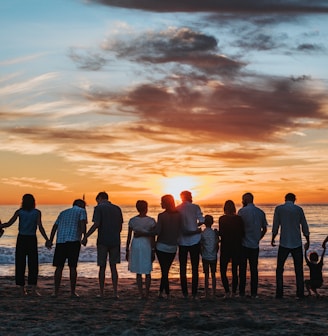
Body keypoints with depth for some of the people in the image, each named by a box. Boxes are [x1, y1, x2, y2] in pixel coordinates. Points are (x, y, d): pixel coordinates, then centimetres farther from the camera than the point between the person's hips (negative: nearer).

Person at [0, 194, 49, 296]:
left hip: (21, 239, 1)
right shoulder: (37, 212, -2)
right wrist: (47, 240, -4)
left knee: (20, 264, 7)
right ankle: (33, 288, -6)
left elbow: (8, 224, -5)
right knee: (33, 264, 3)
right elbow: (40, 228, -7)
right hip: (32, 239, -1)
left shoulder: (19, 212, -1)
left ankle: (22, 288, 7)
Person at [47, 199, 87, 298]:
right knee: (72, 267, 1)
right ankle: (73, 292, 4)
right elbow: (82, 223, -6)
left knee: (59, 267, 6)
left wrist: (50, 240, 12)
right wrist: (85, 236, -4)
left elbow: (55, 226, 17)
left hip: (60, 241, 4)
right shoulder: (81, 211, 12)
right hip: (73, 240, -4)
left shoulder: (63, 212, 27)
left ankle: (56, 292, 6)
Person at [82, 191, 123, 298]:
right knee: (113, 267, 8)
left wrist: (86, 237, -10)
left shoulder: (99, 208, -5)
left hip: (103, 241, -4)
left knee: (102, 267, 4)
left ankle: (101, 293, 8)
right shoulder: (117, 208, 10)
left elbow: (96, 224, -15)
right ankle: (115, 293, 4)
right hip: (115, 241, 4)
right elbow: (120, 227, 12)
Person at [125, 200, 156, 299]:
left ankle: (141, 294, 6)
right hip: (147, 245, -1)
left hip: (136, 245, 1)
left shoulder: (132, 220, -2)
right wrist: (153, 250, -1)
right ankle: (147, 293, 10)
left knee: (138, 273, 9)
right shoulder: (151, 221, -7)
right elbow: (153, 237, -7)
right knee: (147, 272, 10)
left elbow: (129, 236, 1)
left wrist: (127, 250, 9)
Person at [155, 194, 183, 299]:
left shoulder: (161, 215, -12)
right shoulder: (179, 215, 0)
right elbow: (181, 230, 2)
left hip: (162, 246, -4)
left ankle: (167, 294, 0)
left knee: (164, 271, 2)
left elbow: (157, 231, -16)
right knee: (166, 270, 14)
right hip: (173, 247, 4)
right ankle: (161, 292, 19)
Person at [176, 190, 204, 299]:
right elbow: (201, 221, -11)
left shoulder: (177, 209, 1)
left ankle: (185, 293, 7)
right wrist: (195, 226, 7)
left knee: (183, 267, 8)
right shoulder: (195, 207, -4)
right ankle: (194, 293, 2)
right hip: (194, 241, -2)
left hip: (182, 241, 2)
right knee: (195, 267, 4)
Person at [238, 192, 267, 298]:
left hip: (244, 244, -3)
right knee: (254, 269, 8)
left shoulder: (242, 211, -8)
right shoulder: (261, 212, 6)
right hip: (255, 245, 4)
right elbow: (264, 229, 10)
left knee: (242, 268, 5)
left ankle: (242, 292, 6)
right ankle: (254, 293, 7)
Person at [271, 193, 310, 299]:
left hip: (284, 243, -1)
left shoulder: (279, 209, -1)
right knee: (299, 270, 9)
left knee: (279, 269, 7)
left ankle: (279, 293, 2)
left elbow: (275, 226, 0)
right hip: (297, 244, 1)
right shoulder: (299, 209, 1)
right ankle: (300, 293, 6)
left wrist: (273, 239, 15)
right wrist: (307, 242, 16)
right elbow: (305, 227, 5)